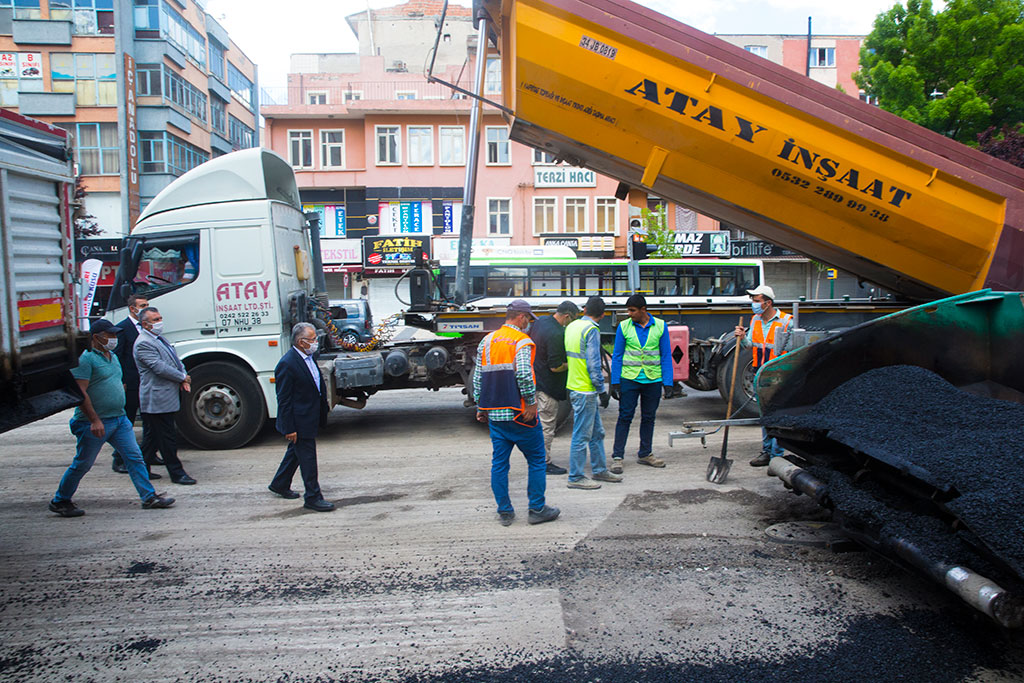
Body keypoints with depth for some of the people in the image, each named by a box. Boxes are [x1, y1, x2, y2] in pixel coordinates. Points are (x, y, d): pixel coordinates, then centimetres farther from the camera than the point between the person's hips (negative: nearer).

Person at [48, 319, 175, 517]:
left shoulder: (113, 357, 14)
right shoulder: (85, 359, -12)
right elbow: (80, 392, -18)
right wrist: (95, 420, -22)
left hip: (119, 419, 7)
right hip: (94, 424, -7)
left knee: (134, 457, 1)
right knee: (82, 464, 5)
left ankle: (149, 497, 3)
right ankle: (60, 501, 23)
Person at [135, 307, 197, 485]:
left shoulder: (160, 339, 18)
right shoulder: (143, 343, -14)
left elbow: (176, 361, 18)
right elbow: (160, 368, -20)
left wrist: (183, 378, 0)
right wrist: (183, 378, -10)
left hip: (167, 398, 10)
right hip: (157, 400, -10)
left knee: (152, 436, 17)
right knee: (167, 437, -3)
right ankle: (176, 473, 4)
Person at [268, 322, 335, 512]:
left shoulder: (311, 356, 5)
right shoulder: (287, 364, -23)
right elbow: (283, 400, -20)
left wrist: (322, 410, 19)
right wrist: (289, 428, -19)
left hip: (311, 416, 9)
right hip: (299, 421, -9)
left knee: (295, 452, 23)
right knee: (307, 457, -1)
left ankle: (280, 484, 41)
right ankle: (313, 498, 11)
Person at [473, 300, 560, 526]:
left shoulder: (486, 341, 12)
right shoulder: (522, 341, -8)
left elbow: (478, 378, 13)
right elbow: (524, 374, -22)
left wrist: (480, 407, 18)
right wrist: (531, 403, -14)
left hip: (494, 414, 6)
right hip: (519, 414, -6)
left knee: (499, 462, 10)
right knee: (536, 460, 7)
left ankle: (505, 512, 15)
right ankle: (537, 509, 11)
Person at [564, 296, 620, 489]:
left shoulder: (572, 326, 10)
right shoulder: (592, 330, -15)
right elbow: (593, 365, -19)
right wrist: (602, 390, -13)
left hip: (574, 386, 9)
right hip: (585, 390, -9)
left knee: (597, 432, 18)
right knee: (581, 435, -1)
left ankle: (599, 470, 27)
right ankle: (575, 477, 7)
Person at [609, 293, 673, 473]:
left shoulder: (660, 326, 0)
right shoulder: (624, 326, -1)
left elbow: (666, 356, 3)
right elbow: (617, 356, 2)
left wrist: (668, 383, -2)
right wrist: (615, 382, -4)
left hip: (653, 380, 2)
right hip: (629, 379, -2)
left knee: (648, 418, 12)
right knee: (625, 417, -1)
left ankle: (645, 454, 25)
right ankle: (617, 456, 5)